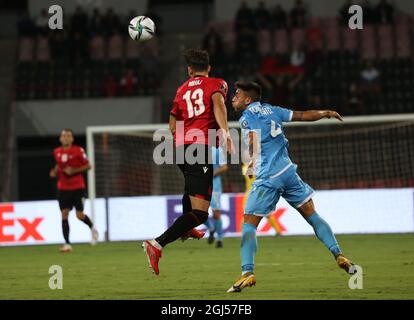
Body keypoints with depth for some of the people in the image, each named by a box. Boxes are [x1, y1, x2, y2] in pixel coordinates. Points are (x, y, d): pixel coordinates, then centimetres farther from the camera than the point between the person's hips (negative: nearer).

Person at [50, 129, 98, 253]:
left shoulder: (78, 151, -7)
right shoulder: (57, 152, 6)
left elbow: (88, 166, -5)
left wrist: (74, 170, -17)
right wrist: (54, 171, 2)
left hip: (78, 187, -3)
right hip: (63, 188, 3)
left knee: (80, 215, -5)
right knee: (64, 214, -6)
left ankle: (92, 228, 28)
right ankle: (67, 244, -3)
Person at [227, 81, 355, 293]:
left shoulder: (246, 118, -2)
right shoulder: (271, 110, 15)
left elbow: (254, 146, -15)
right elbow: (302, 116, 23)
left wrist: (251, 165, 4)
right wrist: (324, 113, 40)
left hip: (267, 178, -6)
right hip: (288, 171, 6)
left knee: (248, 224, -1)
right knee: (312, 216, 15)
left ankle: (247, 272, -15)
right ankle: (338, 255, 8)